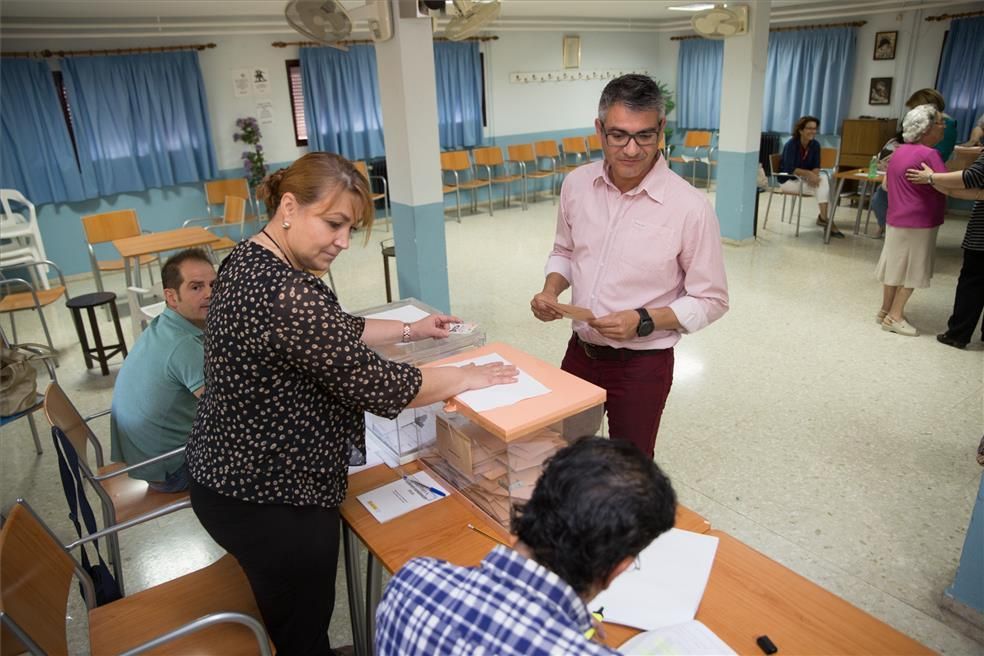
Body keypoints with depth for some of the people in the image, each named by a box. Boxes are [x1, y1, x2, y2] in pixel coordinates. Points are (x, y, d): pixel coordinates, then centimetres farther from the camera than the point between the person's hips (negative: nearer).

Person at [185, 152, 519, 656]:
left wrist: (408, 330, 17)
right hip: (268, 498, -9)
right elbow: (378, 387, -26)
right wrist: (465, 377, -11)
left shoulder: (254, 259, 2)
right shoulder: (282, 294, -30)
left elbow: (330, 334, 16)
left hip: (242, 474, 10)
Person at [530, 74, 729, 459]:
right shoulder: (577, 184, -5)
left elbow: (711, 300, -11)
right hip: (580, 351, 4)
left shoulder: (689, 206, -19)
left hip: (642, 365, -4)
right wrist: (551, 290, -8)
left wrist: (644, 321, -24)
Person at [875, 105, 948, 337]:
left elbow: (887, 183, 19)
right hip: (918, 222, -8)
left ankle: (886, 310, 21)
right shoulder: (928, 155, -18)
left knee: (897, 266, 14)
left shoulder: (900, 151, 9)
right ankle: (895, 316, 5)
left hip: (897, 218, 8)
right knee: (911, 270, 1)